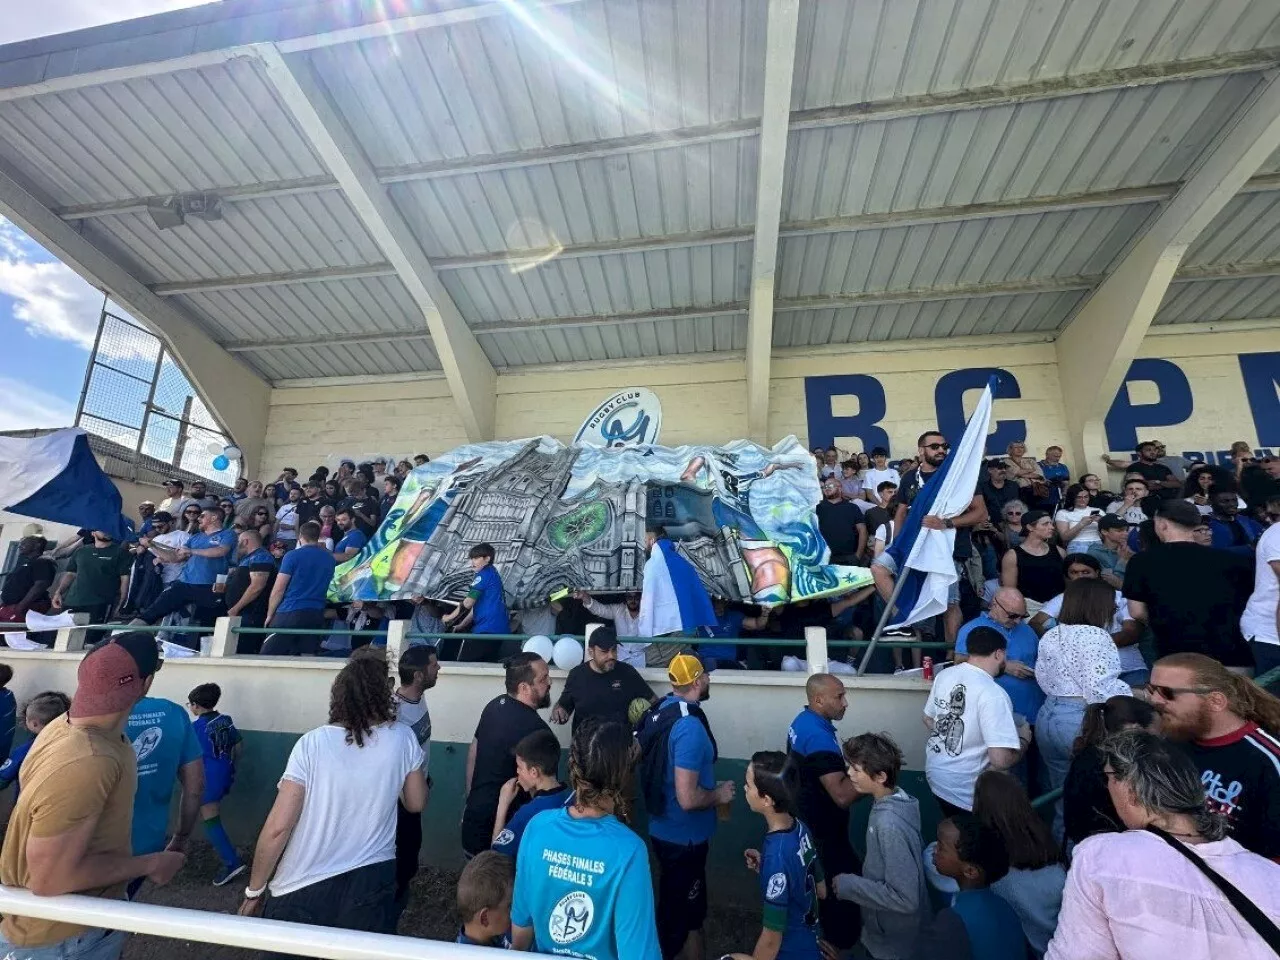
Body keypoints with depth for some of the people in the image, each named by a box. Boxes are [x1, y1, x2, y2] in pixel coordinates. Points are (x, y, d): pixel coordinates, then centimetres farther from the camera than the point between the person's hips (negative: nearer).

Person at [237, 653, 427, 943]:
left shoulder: (311, 744, -14)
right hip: (373, 881, 1)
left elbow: (278, 827, -13)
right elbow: (416, 803, 3)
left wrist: (254, 890, 2)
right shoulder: (403, 739, -8)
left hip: (304, 887, -1)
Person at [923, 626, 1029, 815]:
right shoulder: (993, 694, -27)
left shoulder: (944, 675, -5)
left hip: (935, 774, 6)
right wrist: (1024, 738, -10)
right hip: (966, 791, -6)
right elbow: (1001, 761, -28)